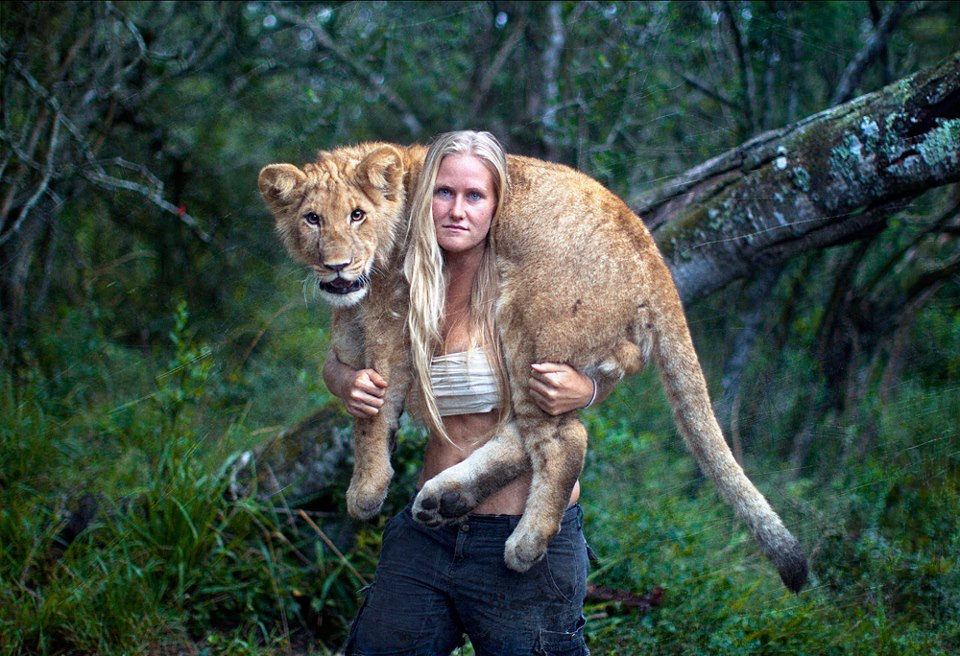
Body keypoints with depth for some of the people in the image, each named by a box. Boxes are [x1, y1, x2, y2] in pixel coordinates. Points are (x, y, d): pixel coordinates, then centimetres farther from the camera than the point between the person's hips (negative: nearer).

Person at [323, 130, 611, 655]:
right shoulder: (404, 292, 3)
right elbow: (337, 360, 19)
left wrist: (586, 391, -20)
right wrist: (345, 384, -4)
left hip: (526, 545, -4)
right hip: (427, 532, 5)